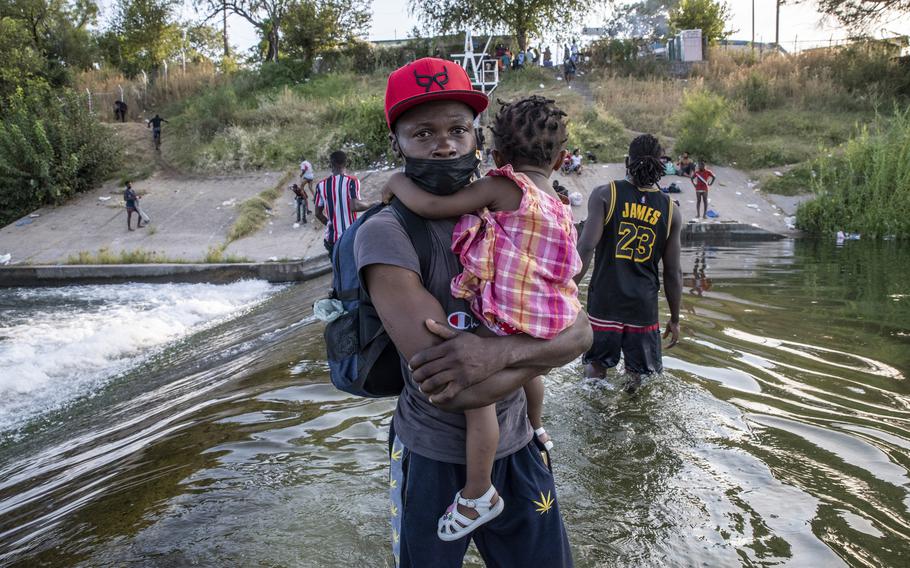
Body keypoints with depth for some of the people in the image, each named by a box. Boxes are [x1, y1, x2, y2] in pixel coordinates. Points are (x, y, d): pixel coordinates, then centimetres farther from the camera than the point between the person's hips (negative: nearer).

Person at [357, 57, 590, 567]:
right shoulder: (386, 234, -20)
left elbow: (580, 331, -9)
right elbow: (449, 390, -28)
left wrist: (498, 351, -28)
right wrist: (543, 347, -13)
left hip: (517, 448, 5)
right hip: (433, 460, -4)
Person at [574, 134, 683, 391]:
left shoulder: (605, 194, -3)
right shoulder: (669, 209, 5)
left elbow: (586, 246, -15)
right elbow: (673, 272, 6)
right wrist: (675, 318, 16)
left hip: (605, 302, -1)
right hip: (644, 307, 1)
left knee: (596, 368, 16)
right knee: (643, 379, 16)